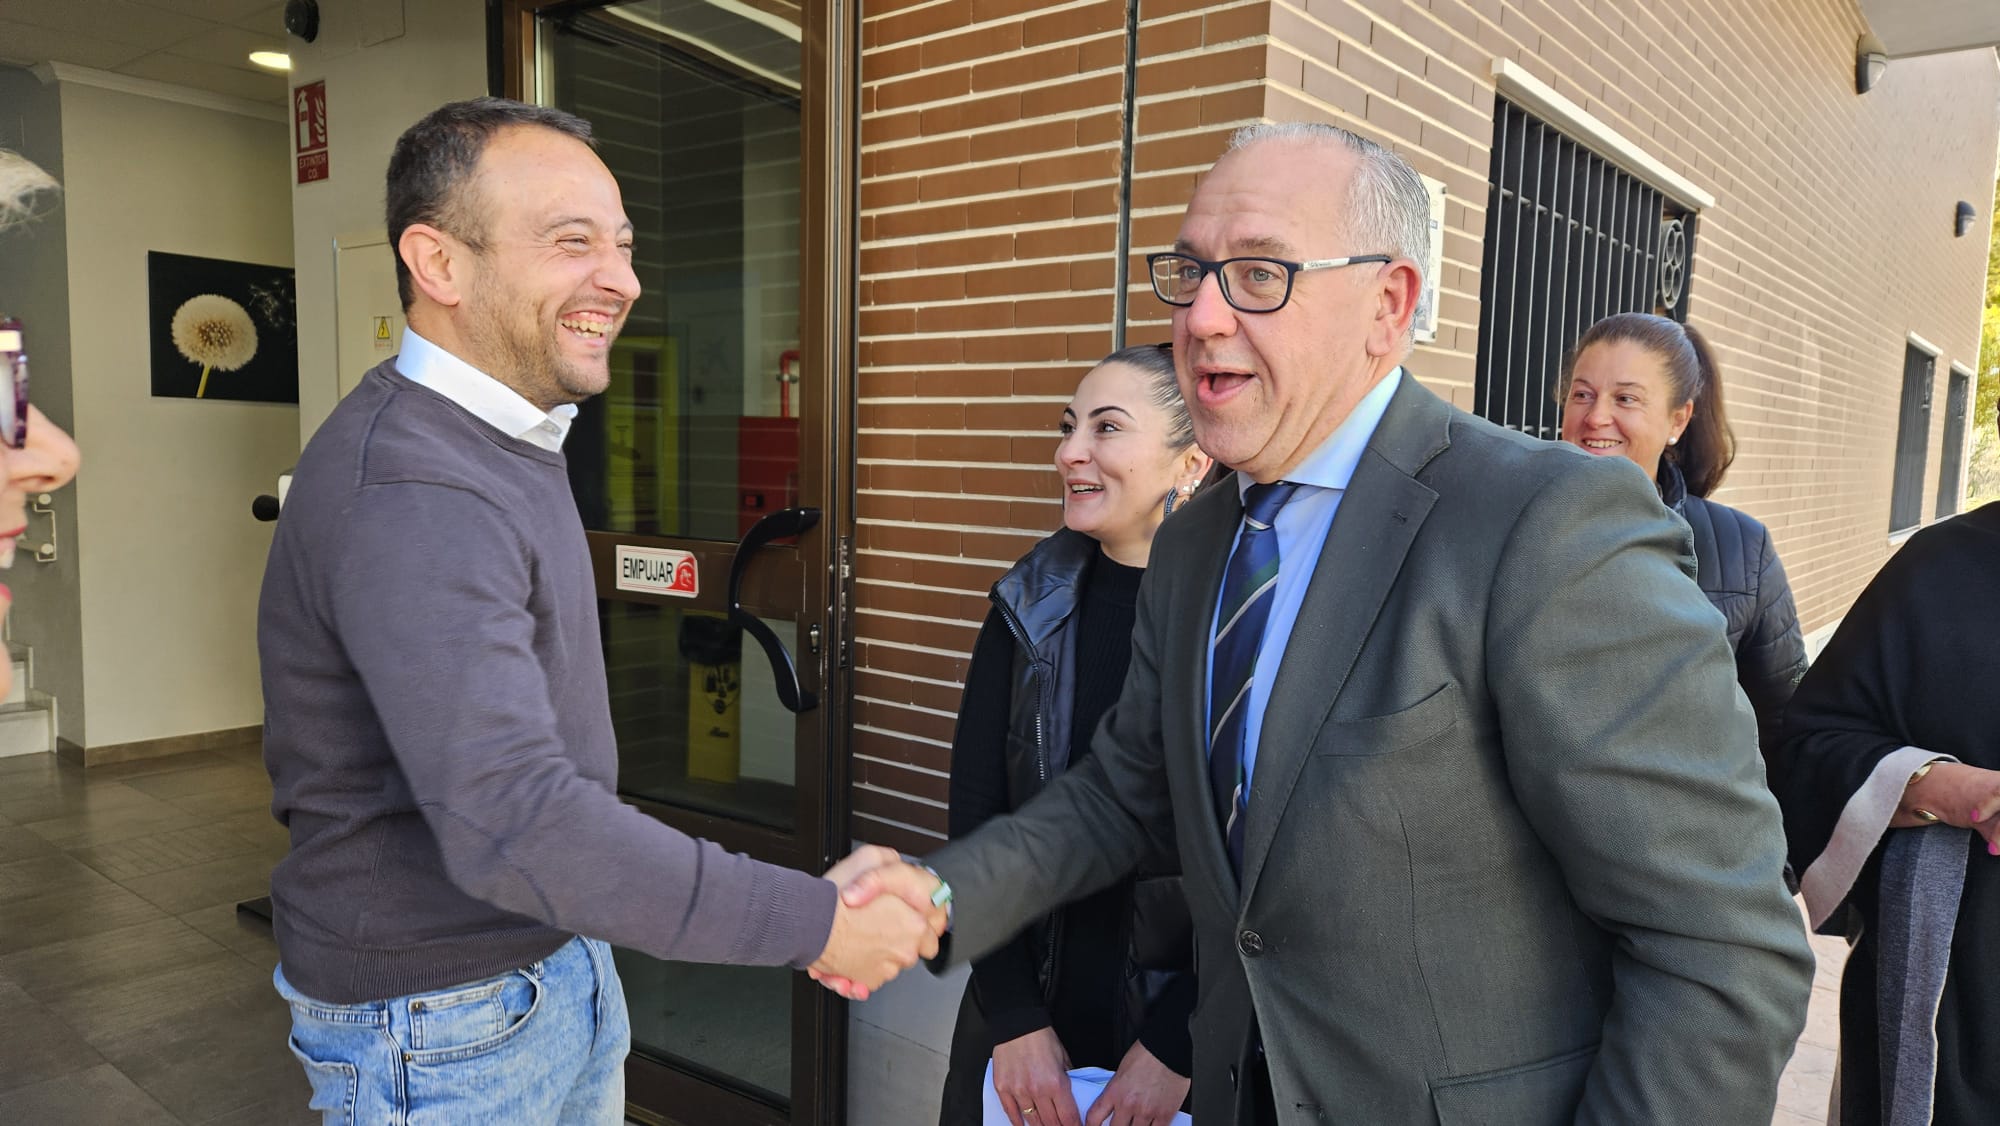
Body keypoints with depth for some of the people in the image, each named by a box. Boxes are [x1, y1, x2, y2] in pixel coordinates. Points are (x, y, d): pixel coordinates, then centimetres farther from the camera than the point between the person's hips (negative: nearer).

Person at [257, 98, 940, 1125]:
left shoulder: (505, 434, 6)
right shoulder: (410, 494, -27)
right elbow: (514, 825, -34)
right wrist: (818, 923, -30)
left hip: (564, 968, 9)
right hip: (443, 1026, -8)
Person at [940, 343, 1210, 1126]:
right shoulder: (1031, 605, -3)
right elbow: (974, 810, -3)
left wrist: (1176, 1047, -10)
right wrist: (1014, 1019, -7)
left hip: (1187, 1033, -3)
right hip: (1025, 1012, 3)